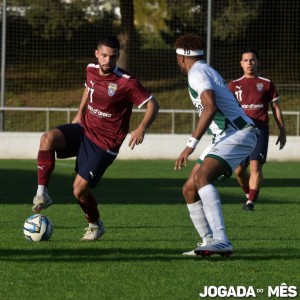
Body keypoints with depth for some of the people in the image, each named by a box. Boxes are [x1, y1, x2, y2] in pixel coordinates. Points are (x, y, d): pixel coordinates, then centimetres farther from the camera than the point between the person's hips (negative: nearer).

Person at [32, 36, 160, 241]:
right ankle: (42, 194, -19)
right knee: (48, 139, -25)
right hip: (84, 128, 5)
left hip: (104, 143, -5)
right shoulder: (91, 70, 0)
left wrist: (142, 128, -34)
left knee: (80, 189, -8)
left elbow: (153, 105, -18)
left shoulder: (126, 82, -20)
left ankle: (96, 226, 22)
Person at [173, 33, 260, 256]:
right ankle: (209, 242, 14)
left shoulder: (197, 73, -8)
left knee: (201, 178, -30)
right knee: (189, 190, 8)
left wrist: (191, 145, -27)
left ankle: (221, 241, -41)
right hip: (225, 137, 10)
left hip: (238, 133, -10)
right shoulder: (205, 71, 24)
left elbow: (210, 107, -24)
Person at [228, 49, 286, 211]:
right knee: (239, 170, 3)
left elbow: (276, 109, 11)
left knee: (255, 165, -18)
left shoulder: (267, 84, 8)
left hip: (260, 130, -2)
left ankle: (250, 202, -21)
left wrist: (282, 131, 8)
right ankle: (249, 195, 28)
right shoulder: (234, 85, 11)